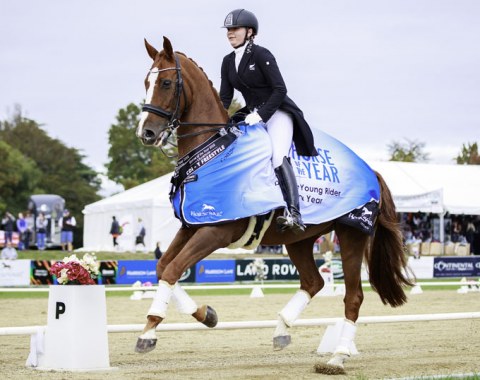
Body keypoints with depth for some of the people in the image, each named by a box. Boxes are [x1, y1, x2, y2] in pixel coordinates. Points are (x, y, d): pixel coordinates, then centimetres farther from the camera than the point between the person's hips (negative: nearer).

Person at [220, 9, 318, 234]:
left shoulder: (261, 55, -12)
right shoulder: (228, 62, 9)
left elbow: (280, 90, -17)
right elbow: (225, 98, 11)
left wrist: (261, 114, -25)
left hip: (277, 112, -9)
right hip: (253, 115, 9)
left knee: (277, 156, -28)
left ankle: (294, 214, -41)